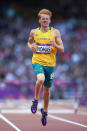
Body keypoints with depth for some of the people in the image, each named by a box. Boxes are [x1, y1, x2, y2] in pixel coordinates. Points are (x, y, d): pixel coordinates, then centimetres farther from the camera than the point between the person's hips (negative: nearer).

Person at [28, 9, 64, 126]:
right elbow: (29, 42, 24)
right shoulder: (34, 32, 5)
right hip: (37, 61, -1)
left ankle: (45, 111, 33)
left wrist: (55, 45, -20)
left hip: (50, 64, 1)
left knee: (47, 89, 11)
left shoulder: (55, 32, 1)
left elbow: (62, 50, 1)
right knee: (41, 79, -33)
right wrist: (31, 46, 1)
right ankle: (35, 100, -9)